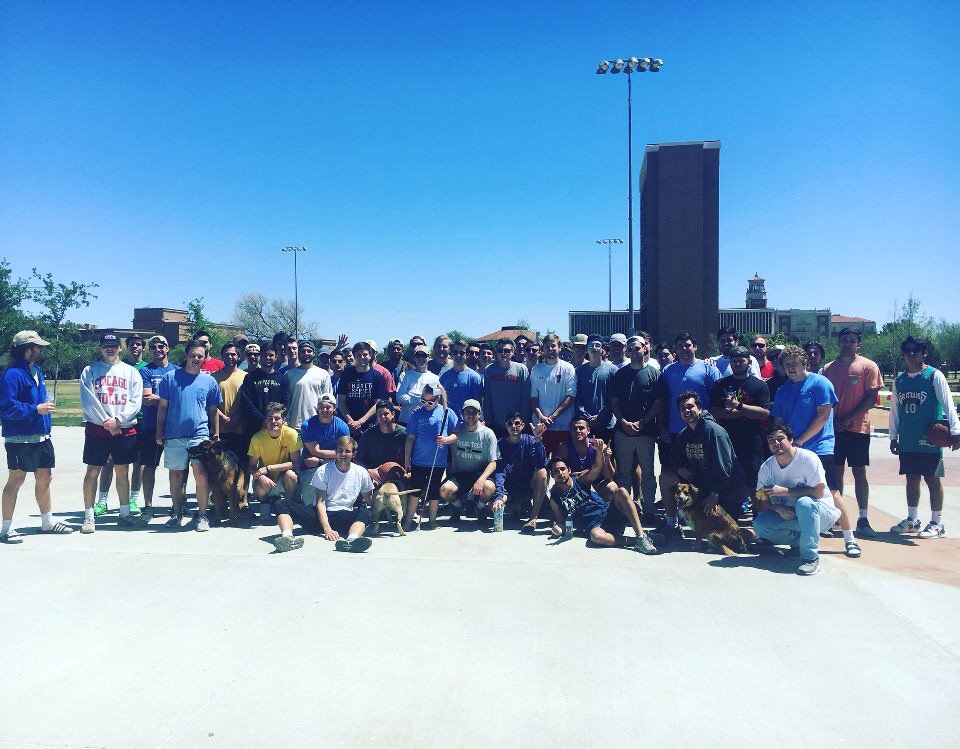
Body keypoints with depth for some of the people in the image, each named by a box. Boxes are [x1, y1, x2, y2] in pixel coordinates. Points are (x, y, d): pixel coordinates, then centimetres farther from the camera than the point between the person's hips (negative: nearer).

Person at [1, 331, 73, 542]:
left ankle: (48, 522, 27)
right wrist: (36, 409, -21)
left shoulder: (37, 371, 14)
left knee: (45, 478, 15)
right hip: (20, 439, -9)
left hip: (42, 437, 9)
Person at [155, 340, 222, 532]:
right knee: (176, 475, 10)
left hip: (200, 434, -1)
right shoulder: (170, 377, 4)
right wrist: (159, 432, 3)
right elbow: (162, 407, 7)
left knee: (201, 475, -10)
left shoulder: (209, 381, 7)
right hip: (174, 435, 1)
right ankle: (177, 513, 24)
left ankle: (202, 515, 1)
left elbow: (213, 411, 12)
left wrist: (216, 434, 9)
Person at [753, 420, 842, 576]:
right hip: (788, 515, 5)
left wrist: (785, 491, -24)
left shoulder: (807, 458, -17)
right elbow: (761, 503, -3)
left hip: (822, 513, -4)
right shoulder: (766, 467, -5)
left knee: (804, 502, -38)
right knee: (759, 524, -20)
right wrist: (778, 508, -24)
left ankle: (811, 556, -26)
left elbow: (818, 492, -21)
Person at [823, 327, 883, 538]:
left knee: (859, 472, -1)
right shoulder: (828, 368, 10)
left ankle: (863, 520, 3)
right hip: (833, 427, 3)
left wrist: (849, 417, -13)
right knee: (836, 471, 8)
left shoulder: (868, 366, 0)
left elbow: (872, 398, -6)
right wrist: (832, 419, -3)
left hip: (858, 428, -3)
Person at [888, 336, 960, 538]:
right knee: (912, 478, 12)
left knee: (932, 479, 1)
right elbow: (895, 410, 15)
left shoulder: (934, 376, -4)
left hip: (929, 440, -5)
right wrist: (893, 436, 13)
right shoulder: (899, 380, 11)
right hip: (907, 441, 5)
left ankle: (937, 523, 10)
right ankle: (912, 520, 22)